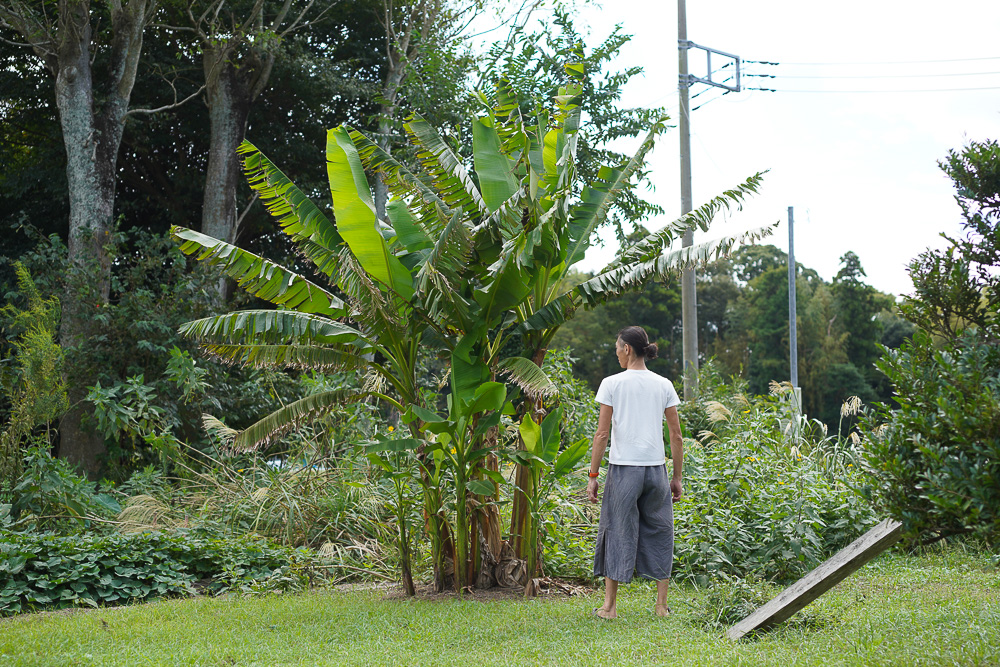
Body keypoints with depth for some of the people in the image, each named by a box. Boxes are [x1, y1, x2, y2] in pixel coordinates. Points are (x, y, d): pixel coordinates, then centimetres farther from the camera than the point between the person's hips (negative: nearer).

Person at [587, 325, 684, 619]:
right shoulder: (664, 385, 5)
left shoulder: (612, 384, -4)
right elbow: (676, 436, 5)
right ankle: (661, 605, 15)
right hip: (656, 468, 3)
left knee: (617, 531, 7)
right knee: (658, 532, 13)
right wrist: (678, 477, 13)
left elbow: (602, 434, -6)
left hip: (623, 467, -2)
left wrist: (592, 477, 0)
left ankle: (610, 606, 10)